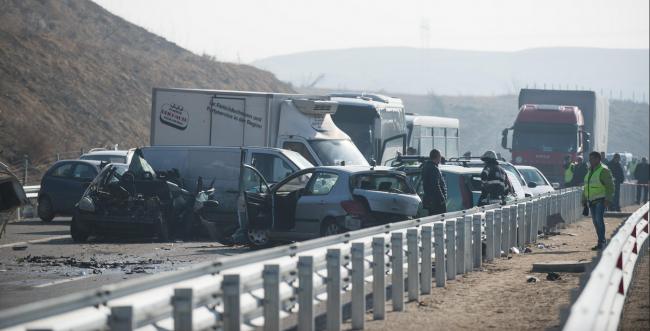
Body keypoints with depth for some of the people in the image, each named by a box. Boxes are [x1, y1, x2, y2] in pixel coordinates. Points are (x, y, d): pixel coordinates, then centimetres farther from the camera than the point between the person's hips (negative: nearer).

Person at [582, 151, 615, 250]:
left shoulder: (604, 170, -7)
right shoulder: (590, 171, 18)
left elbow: (610, 187, -11)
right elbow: (586, 187, 26)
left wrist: (608, 200, -19)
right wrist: (584, 200, 19)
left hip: (601, 200, -8)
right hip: (592, 201, 8)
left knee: (599, 219, -18)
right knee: (596, 222, 7)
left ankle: (601, 242, -16)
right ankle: (602, 240, 16)